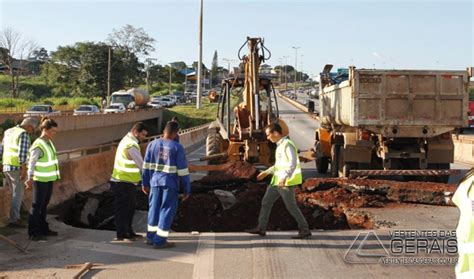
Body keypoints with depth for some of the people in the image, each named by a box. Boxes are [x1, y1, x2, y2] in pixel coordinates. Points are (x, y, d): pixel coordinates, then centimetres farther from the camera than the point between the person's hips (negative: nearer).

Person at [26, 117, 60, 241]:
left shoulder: (49, 142, 8)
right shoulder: (38, 145, -19)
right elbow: (31, 162, -25)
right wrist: (30, 178, -33)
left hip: (49, 179, 9)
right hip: (40, 180, -9)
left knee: (44, 205, 18)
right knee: (37, 206, -1)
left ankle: (43, 229, 29)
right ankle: (33, 232, 6)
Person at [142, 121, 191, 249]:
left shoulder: (153, 144, 1)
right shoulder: (177, 147, -11)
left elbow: (146, 165, 5)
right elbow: (183, 170, -9)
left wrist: (145, 183, 15)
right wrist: (187, 189, -2)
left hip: (155, 181, 5)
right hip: (170, 183, -4)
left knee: (154, 207, 16)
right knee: (167, 209, 4)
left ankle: (151, 237, 25)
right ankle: (159, 240, 7)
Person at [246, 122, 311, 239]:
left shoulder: (288, 145, -16)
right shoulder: (280, 145, 14)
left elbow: (293, 163, -26)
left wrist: (284, 177, -37)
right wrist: (266, 172, 25)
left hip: (287, 182, -10)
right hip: (277, 181, 10)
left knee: (291, 207, -2)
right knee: (266, 202, 10)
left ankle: (305, 230, 9)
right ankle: (261, 228, 16)